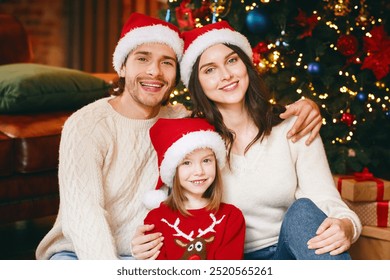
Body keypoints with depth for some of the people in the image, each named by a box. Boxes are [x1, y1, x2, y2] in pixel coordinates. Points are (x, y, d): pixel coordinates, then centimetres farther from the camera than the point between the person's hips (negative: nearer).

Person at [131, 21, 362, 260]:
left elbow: (327, 200, -6)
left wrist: (346, 226, -31)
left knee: (303, 210, -30)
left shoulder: (292, 128, -1)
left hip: (292, 253, 1)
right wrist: (151, 244, -22)